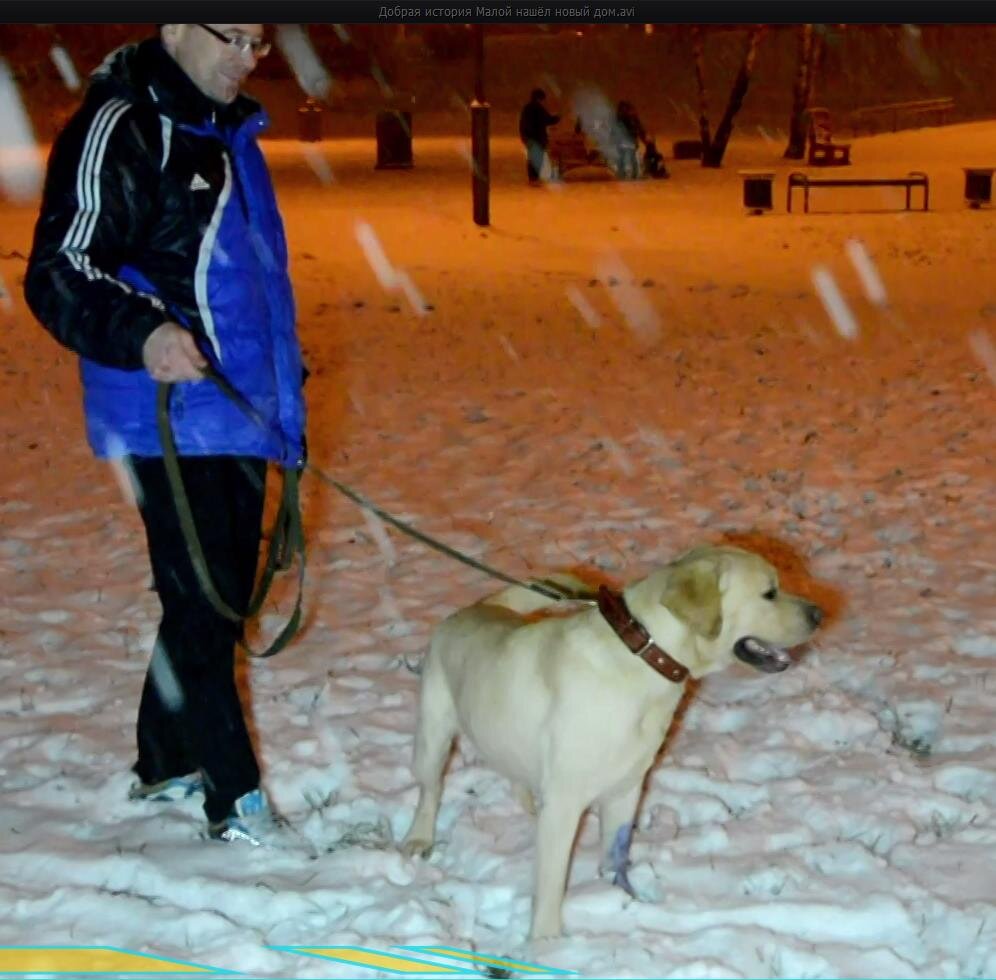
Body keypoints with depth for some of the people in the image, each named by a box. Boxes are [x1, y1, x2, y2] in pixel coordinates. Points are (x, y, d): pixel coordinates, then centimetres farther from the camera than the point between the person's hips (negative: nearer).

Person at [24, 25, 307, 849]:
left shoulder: (224, 130, 16)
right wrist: (140, 334, -35)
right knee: (202, 604, -4)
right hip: (170, 418, -9)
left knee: (221, 599, 15)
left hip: (238, 412, 9)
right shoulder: (121, 130, -13)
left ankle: (168, 762, 29)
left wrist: (283, 387, 27)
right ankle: (234, 799, 5)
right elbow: (60, 272, -18)